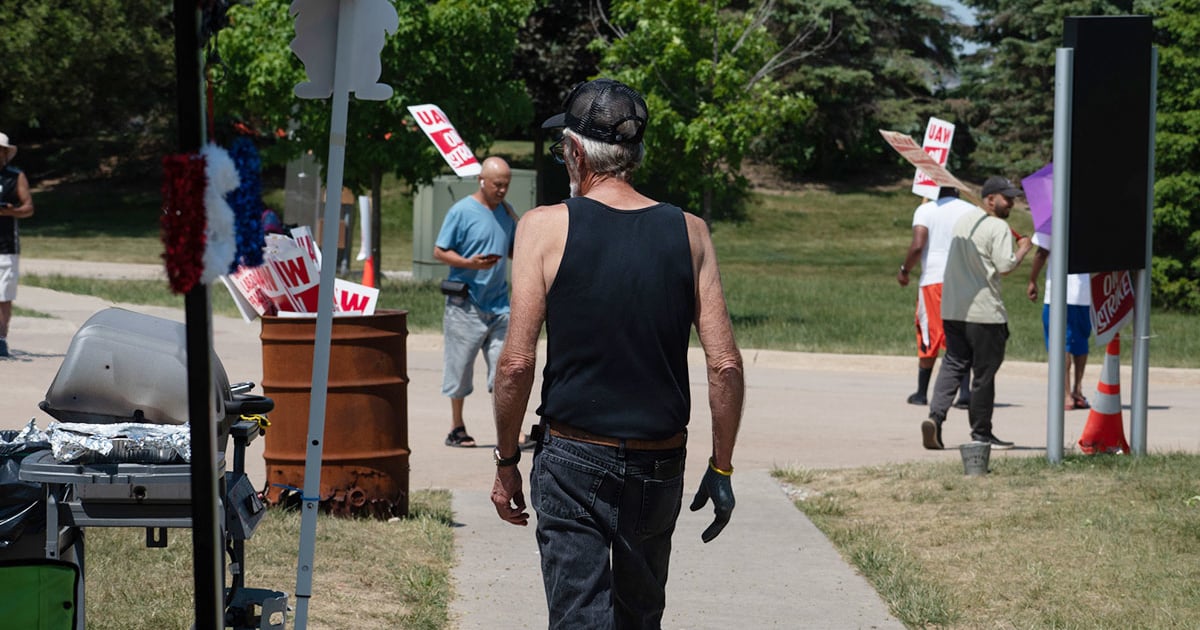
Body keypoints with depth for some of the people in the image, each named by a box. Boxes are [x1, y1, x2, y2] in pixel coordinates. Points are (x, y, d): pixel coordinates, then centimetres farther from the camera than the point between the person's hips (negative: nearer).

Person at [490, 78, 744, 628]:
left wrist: (506, 462, 1)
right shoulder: (689, 233, 1)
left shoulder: (546, 227, -7)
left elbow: (518, 361, -10)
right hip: (661, 466, 4)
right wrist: (722, 468, 7)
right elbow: (725, 364, -2)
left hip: (573, 459, -3)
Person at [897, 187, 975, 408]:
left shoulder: (925, 210, 0)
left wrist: (904, 270, 2)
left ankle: (922, 392, 18)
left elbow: (918, 245, -12)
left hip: (933, 279, -2)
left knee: (929, 338, 8)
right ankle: (964, 393, -8)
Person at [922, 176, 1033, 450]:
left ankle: (935, 416, -13)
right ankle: (981, 433, 9)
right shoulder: (998, 227, -10)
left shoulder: (963, 220, 15)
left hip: (952, 309, 7)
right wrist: (1023, 249, 0)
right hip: (984, 313, -7)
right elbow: (1005, 266, -17)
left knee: (953, 364, 7)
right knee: (984, 372, 3)